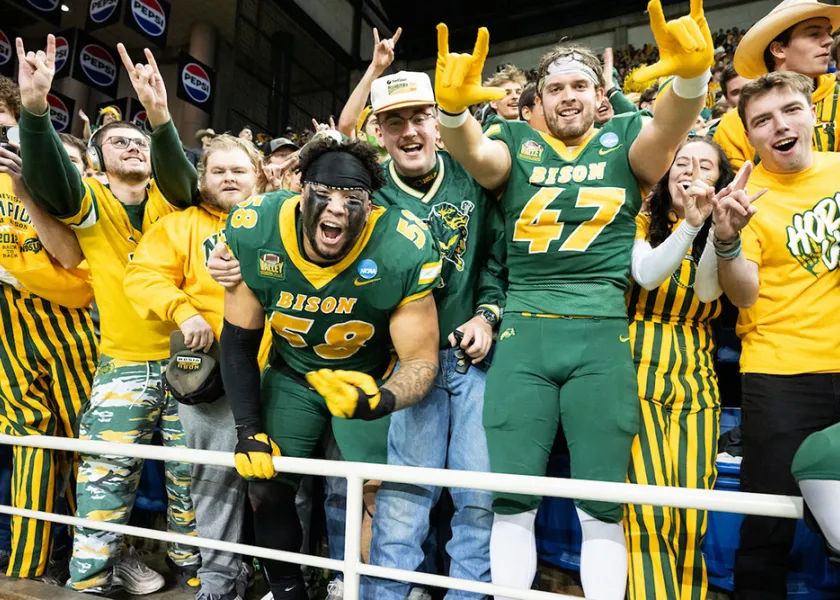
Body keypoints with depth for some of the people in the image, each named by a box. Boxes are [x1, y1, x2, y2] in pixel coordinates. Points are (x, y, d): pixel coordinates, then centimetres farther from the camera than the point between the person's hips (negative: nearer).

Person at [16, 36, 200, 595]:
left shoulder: (168, 197, 5)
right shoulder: (88, 201, 3)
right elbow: (45, 175, -16)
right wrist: (35, 107, -33)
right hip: (123, 364, -1)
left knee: (190, 471, 10)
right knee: (105, 476, 1)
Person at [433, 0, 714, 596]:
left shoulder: (624, 138, 13)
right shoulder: (517, 143, 14)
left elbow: (669, 129, -8)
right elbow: (474, 155, -7)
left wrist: (691, 75, -29)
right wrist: (453, 107, -28)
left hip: (603, 331, 0)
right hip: (522, 330, 1)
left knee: (603, 507, 4)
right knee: (512, 500, 5)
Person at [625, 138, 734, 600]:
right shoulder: (642, 222, 6)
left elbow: (707, 293, -6)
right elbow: (646, 275, -12)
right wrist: (690, 223, -22)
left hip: (695, 378, 3)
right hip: (639, 371, -2)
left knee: (690, 517, -1)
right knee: (648, 510, -15)